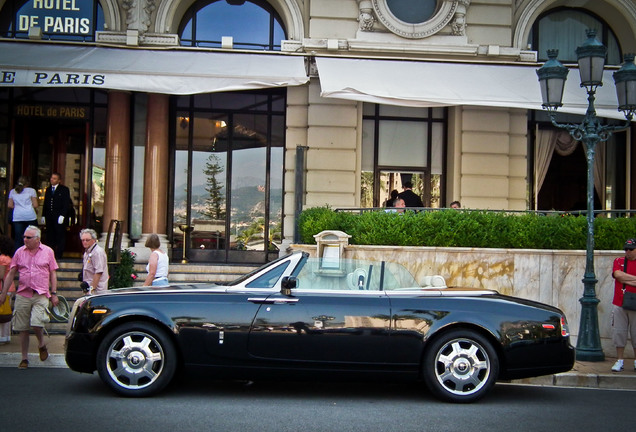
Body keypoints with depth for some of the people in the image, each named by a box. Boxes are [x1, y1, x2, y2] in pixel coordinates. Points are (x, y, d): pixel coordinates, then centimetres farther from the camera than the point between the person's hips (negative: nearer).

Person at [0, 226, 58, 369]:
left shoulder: (48, 252, 5)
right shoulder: (19, 252, 8)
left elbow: (53, 274, 8)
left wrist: (54, 293, 2)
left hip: (41, 295, -2)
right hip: (22, 295, 2)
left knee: (36, 324, -17)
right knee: (22, 329, 3)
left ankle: (41, 345, 13)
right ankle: (24, 358, 15)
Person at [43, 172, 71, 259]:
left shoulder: (64, 190, 0)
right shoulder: (48, 189, 18)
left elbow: (66, 204, -6)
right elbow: (45, 203, 21)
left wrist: (62, 215, -15)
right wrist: (43, 215, 13)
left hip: (59, 217, -5)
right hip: (49, 218, 5)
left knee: (60, 237, -3)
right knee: (49, 237, 4)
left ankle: (58, 255, 0)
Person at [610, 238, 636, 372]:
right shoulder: (618, 261, 10)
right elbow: (618, 275, -8)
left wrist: (625, 279, -10)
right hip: (619, 304, 1)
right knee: (619, 332, 2)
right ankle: (620, 360, 10)